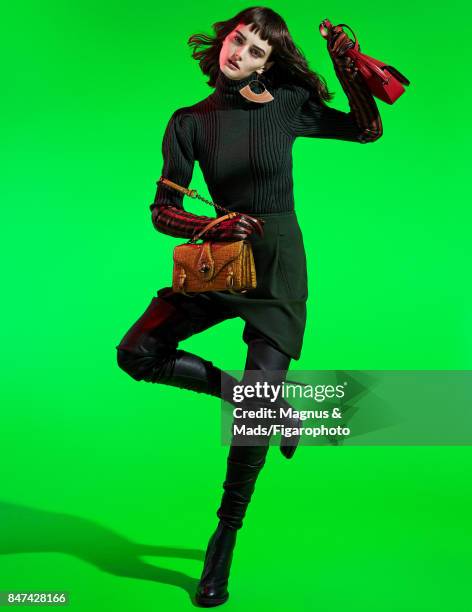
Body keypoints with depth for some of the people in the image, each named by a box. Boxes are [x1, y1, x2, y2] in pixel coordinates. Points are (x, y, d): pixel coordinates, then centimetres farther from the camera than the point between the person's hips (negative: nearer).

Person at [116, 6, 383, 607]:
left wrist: (346, 62, -4)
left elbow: (367, 129, 8)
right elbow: (163, 210, -3)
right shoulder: (191, 121, 1)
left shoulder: (287, 104, -2)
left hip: (279, 262, -3)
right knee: (136, 354, -9)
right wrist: (213, 226, -22)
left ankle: (224, 541, 9)